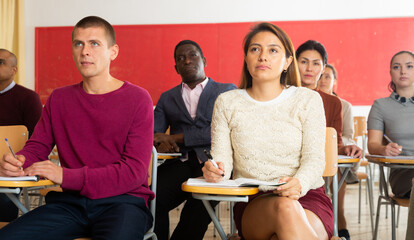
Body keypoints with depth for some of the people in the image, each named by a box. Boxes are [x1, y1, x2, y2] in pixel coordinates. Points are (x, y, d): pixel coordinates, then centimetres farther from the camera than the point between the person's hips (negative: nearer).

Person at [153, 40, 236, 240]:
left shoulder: (227, 91, 16)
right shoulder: (167, 98, 26)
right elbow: (151, 132, 16)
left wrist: (176, 138, -6)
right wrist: (161, 141, -10)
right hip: (180, 163, 3)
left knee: (198, 205, -35)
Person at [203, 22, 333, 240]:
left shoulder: (308, 100, 7)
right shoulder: (227, 103, 11)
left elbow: (314, 159, -2)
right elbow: (221, 157, 5)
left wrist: (299, 184, -25)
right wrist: (214, 171, -20)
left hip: (307, 198, 0)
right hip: (251, 204, 0)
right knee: (285, 208, -36)